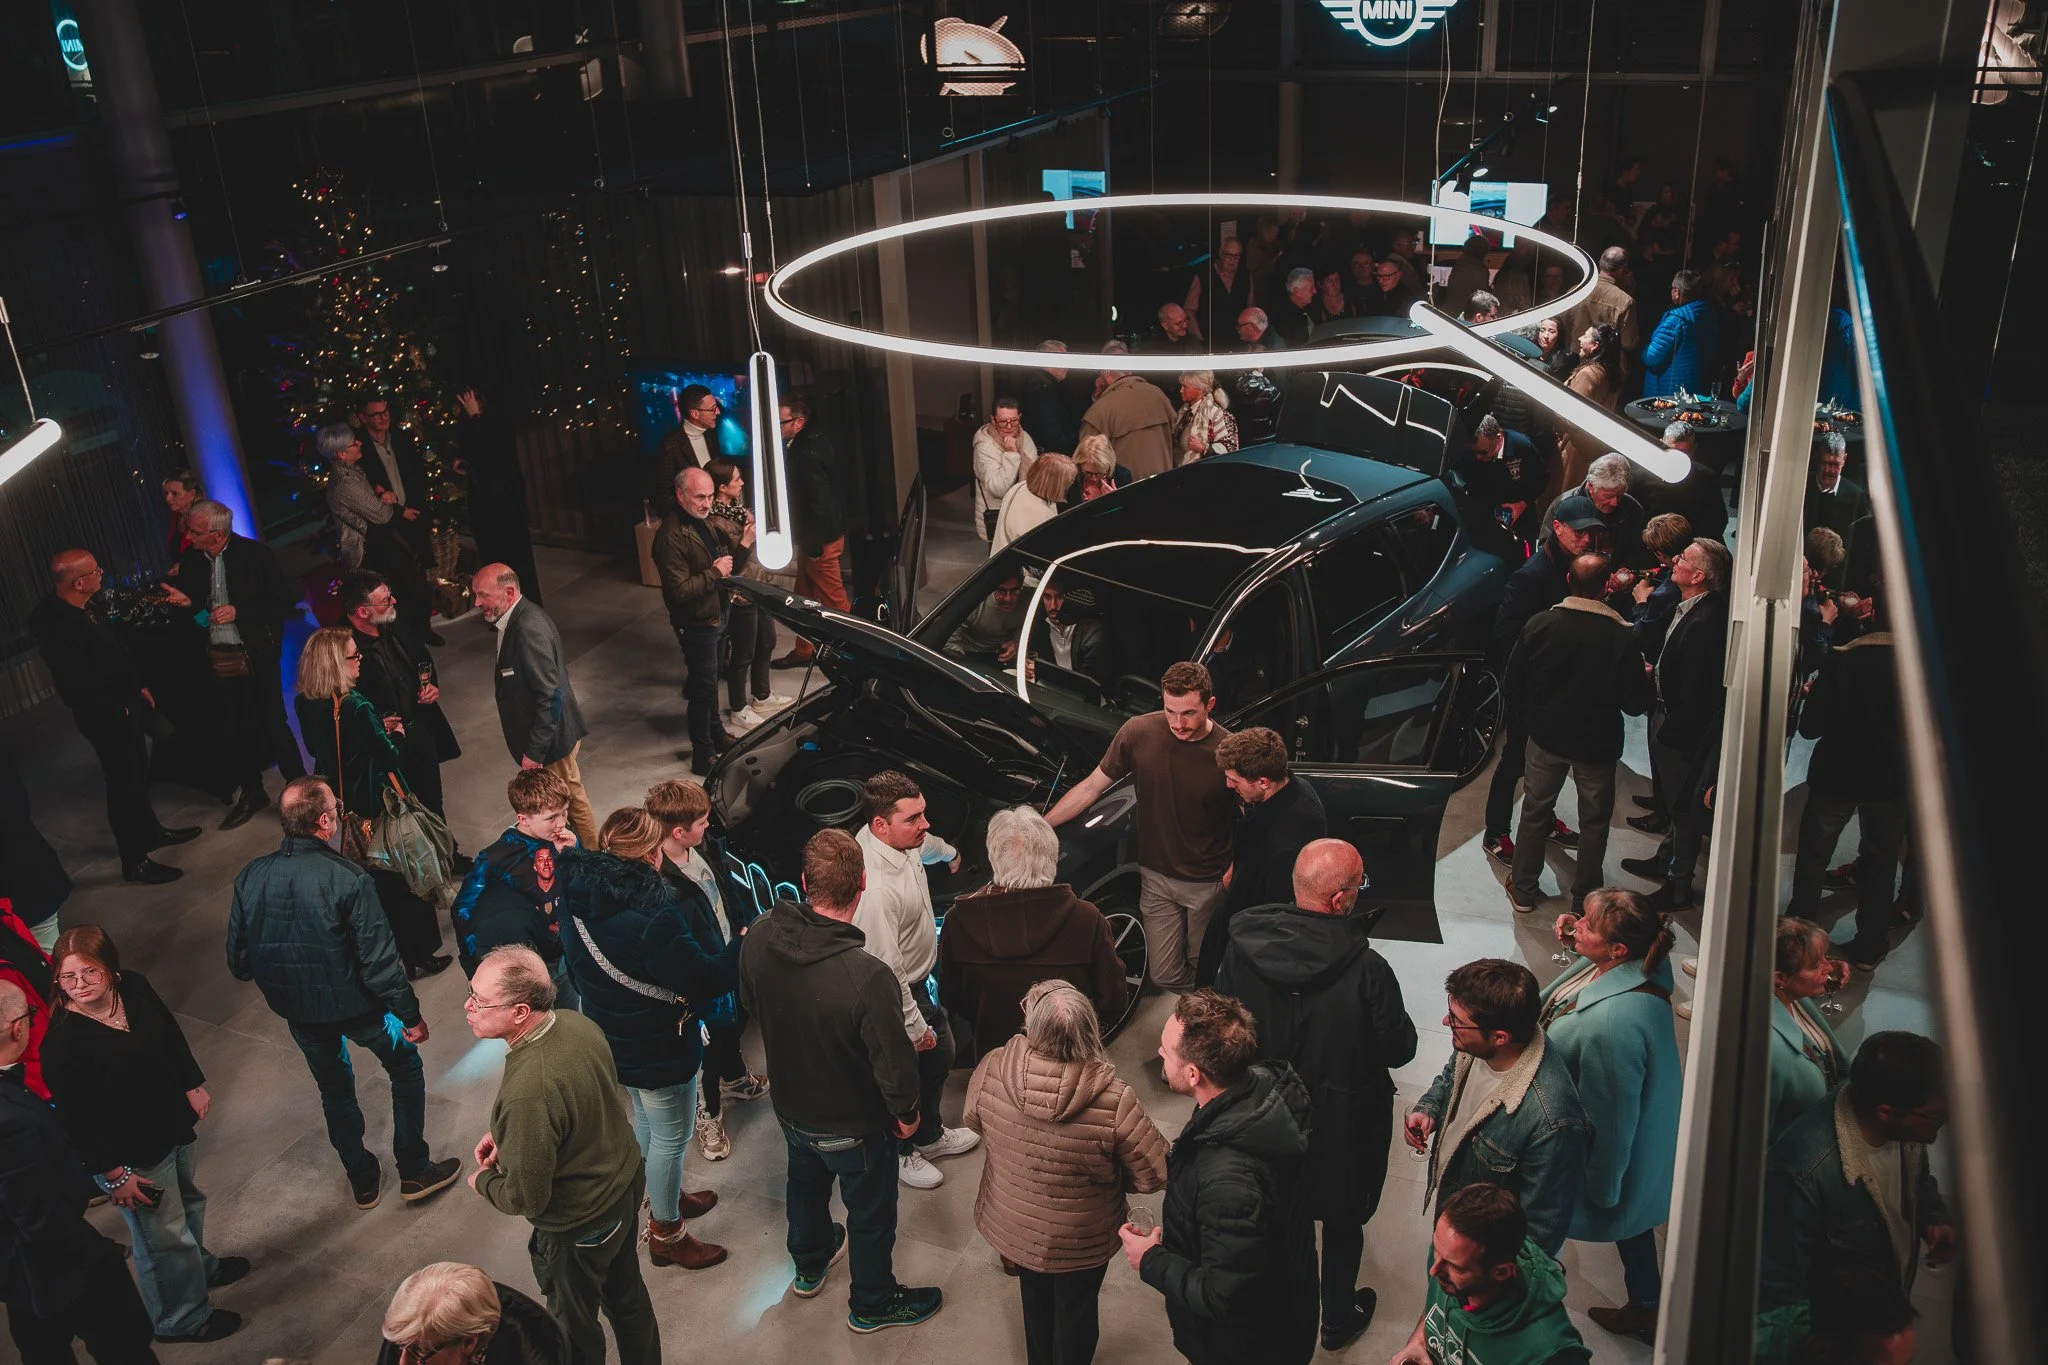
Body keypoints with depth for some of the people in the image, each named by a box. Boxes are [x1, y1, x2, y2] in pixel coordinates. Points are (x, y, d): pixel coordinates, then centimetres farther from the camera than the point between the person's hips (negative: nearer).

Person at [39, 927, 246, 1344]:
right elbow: (75, 1118, -24)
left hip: (174, 1124, 7)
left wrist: (193, 1085, 9)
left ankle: (199, 1265, 61)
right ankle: (180, 1319, 37)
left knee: (186, 1200, 32)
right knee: (164, 1235, 11)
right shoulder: (62, 1040, -31)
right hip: (132, 1156, -7)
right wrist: (114, 1174, -19)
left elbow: (171, 1034, 6)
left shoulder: (135, 988, -13)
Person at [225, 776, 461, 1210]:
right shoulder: (348, 879, -26)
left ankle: (362, 1181, 40)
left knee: (335, 1089, 26)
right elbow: (379, 960, -22)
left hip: (297, 1009, 5)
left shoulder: (250, 878, -12)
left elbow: (238, 963, -2)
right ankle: (414, 1172, 28)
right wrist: (411, 1015, -9)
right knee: (406, 1068, 21)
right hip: (356, 1005, -4)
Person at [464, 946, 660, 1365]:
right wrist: (505, 1132, 2)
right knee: (627, 1297, 30)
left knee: (575, 1323, 22)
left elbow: (525, 1199, -26)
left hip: (578, 1229, -7)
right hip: (627, 1187, 7)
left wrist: (482, 1181, -6)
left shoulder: (526, 1094, -40)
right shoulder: (577, 1023, -16)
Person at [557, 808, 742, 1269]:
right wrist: (745, 942, -14)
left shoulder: (579, 896, -10)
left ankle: (664, 1196, 51)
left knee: (645, 1120, 29)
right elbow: (705, 980, -27)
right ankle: (666, 1234, 31)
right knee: (671, 1137, 13)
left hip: (612, 1037, 8)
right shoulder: (650, 916, -35)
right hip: (660, 1049, -8)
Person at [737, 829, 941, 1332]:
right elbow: (894, 1062, -28)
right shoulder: (869, 977, -41)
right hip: (855, 1127, -5)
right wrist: (906, 1112, -7)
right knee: (871, 1214, 22)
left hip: (791, 1107, 5)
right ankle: (872, 1304, 47)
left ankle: (809, 1266, 60)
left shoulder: (759, 938, -22)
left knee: (806, 1184, 34)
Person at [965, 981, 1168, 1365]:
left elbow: (972, 1119, -5)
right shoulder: (1112, 1100, -35)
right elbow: (1156, 1173, -21)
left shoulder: (993, 1068, -27)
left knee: (1035, 1298, 32)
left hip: (1012, 1224, 3)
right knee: (1076, 1310, 27)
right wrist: (1109, 1176, -2)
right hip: (1079, 1239, -3)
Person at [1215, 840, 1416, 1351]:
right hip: (1343, 1121, -3)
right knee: (1342, 1221, 24)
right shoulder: (1367, 971, -32)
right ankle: (1338, 1320, 45)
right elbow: (1399, 1049, -18)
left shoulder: (1242, 949, -21)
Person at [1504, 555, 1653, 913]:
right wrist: (1644, 677, 7)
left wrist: (1523, 722, 11)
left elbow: (1512, 686, -7)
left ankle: (1523, 890, 26)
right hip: (1597, 743, -2)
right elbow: (1635, 703, -14)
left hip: (1546, 736, 2)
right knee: (1594, 819, 17)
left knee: (1535, 810, 18)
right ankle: (1586, 896, 28)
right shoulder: (1621, 637, -21)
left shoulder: (1539, 624, -15)